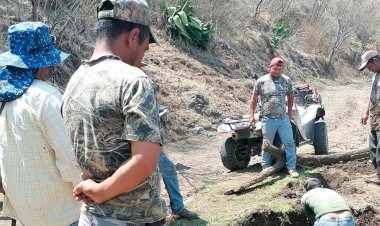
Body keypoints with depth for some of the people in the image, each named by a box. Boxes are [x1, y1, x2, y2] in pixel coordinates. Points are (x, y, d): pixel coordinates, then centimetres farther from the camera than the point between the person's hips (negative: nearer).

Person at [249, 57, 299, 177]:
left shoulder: (286, 80, 4)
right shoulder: (261, 81, -4)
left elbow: (290, 96, 17)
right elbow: (254, 98, 4)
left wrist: (289, 112, 12)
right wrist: (251, 115, 0)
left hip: (283, 118, 2)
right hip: (268, 119, -2)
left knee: (289, 142, -1)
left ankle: (291, 167, 8)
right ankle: (266, 168, 22)